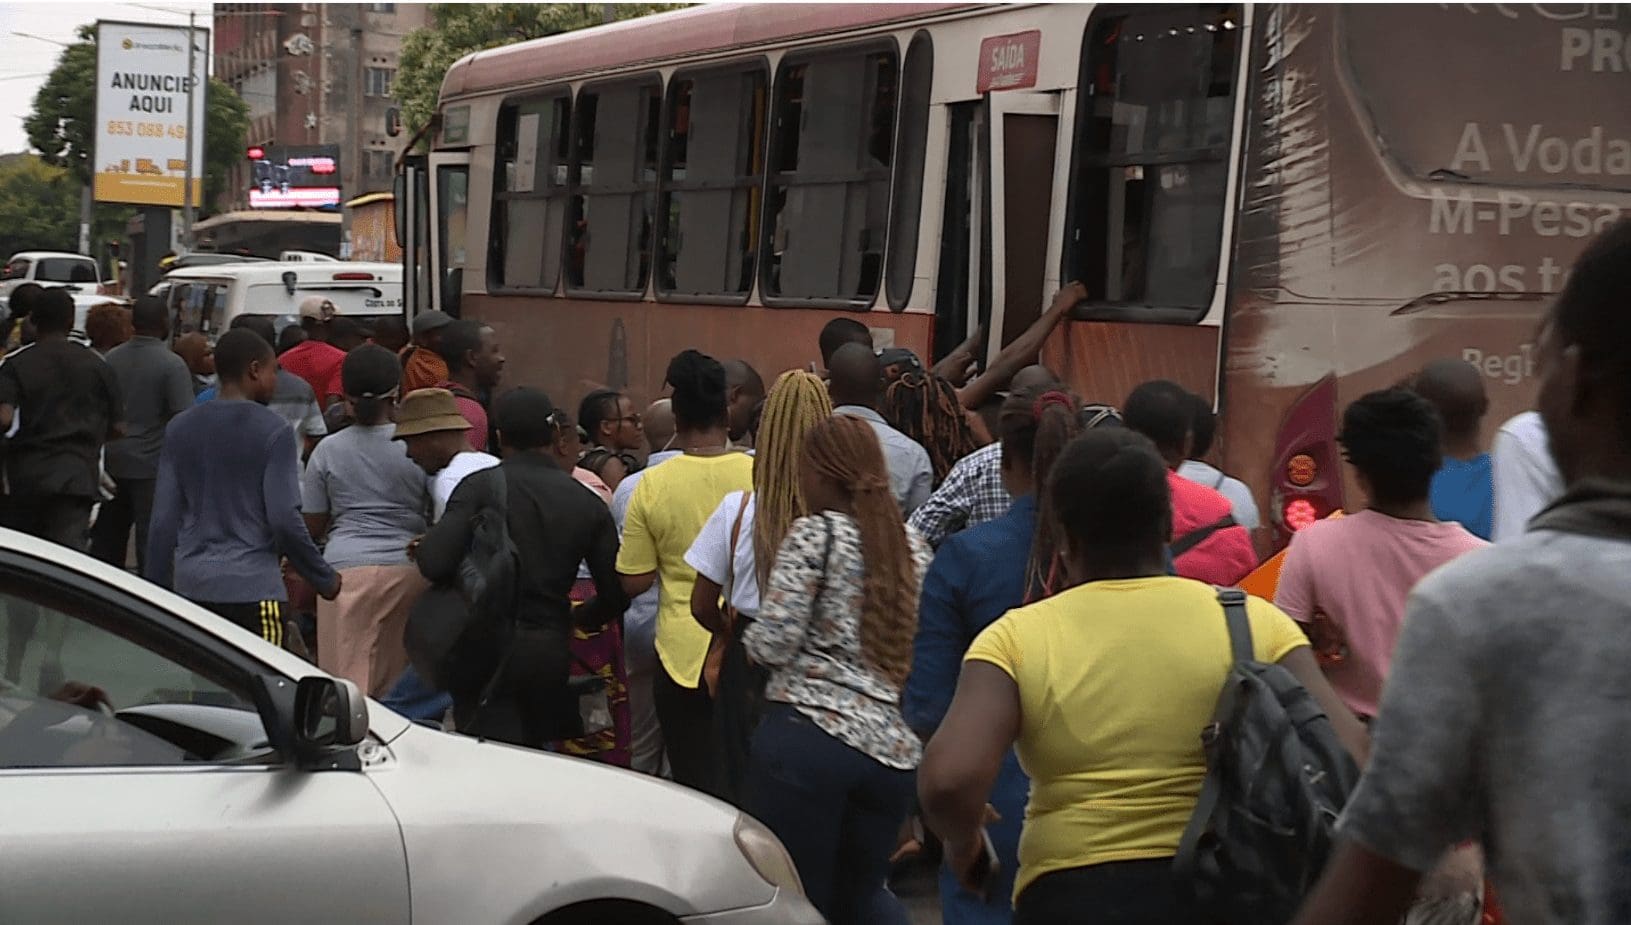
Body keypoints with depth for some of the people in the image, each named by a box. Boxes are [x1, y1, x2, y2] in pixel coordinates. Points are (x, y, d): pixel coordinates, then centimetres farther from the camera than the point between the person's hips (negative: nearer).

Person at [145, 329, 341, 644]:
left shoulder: (180, 429, 8)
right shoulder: (274, 431, -7)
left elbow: (164, 520, 7)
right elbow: (284, 519, -11)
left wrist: (155, 589, 15)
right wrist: (326, 580, -1)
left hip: (191, 585, 6)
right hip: (253, 587, -5)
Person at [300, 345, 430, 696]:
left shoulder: (328, 450, 2)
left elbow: (312, 526, 8)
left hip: (347, 566, -1)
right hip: (409, 570, 1)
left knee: (349, 683, -2)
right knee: (400, 683, 11)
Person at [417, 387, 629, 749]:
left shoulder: (481, 486, -6)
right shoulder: (587, 503, 5)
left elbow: (434, 564, -16)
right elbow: (616, 595, 8)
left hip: (487, 648, -3)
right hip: (552, 656, 4)